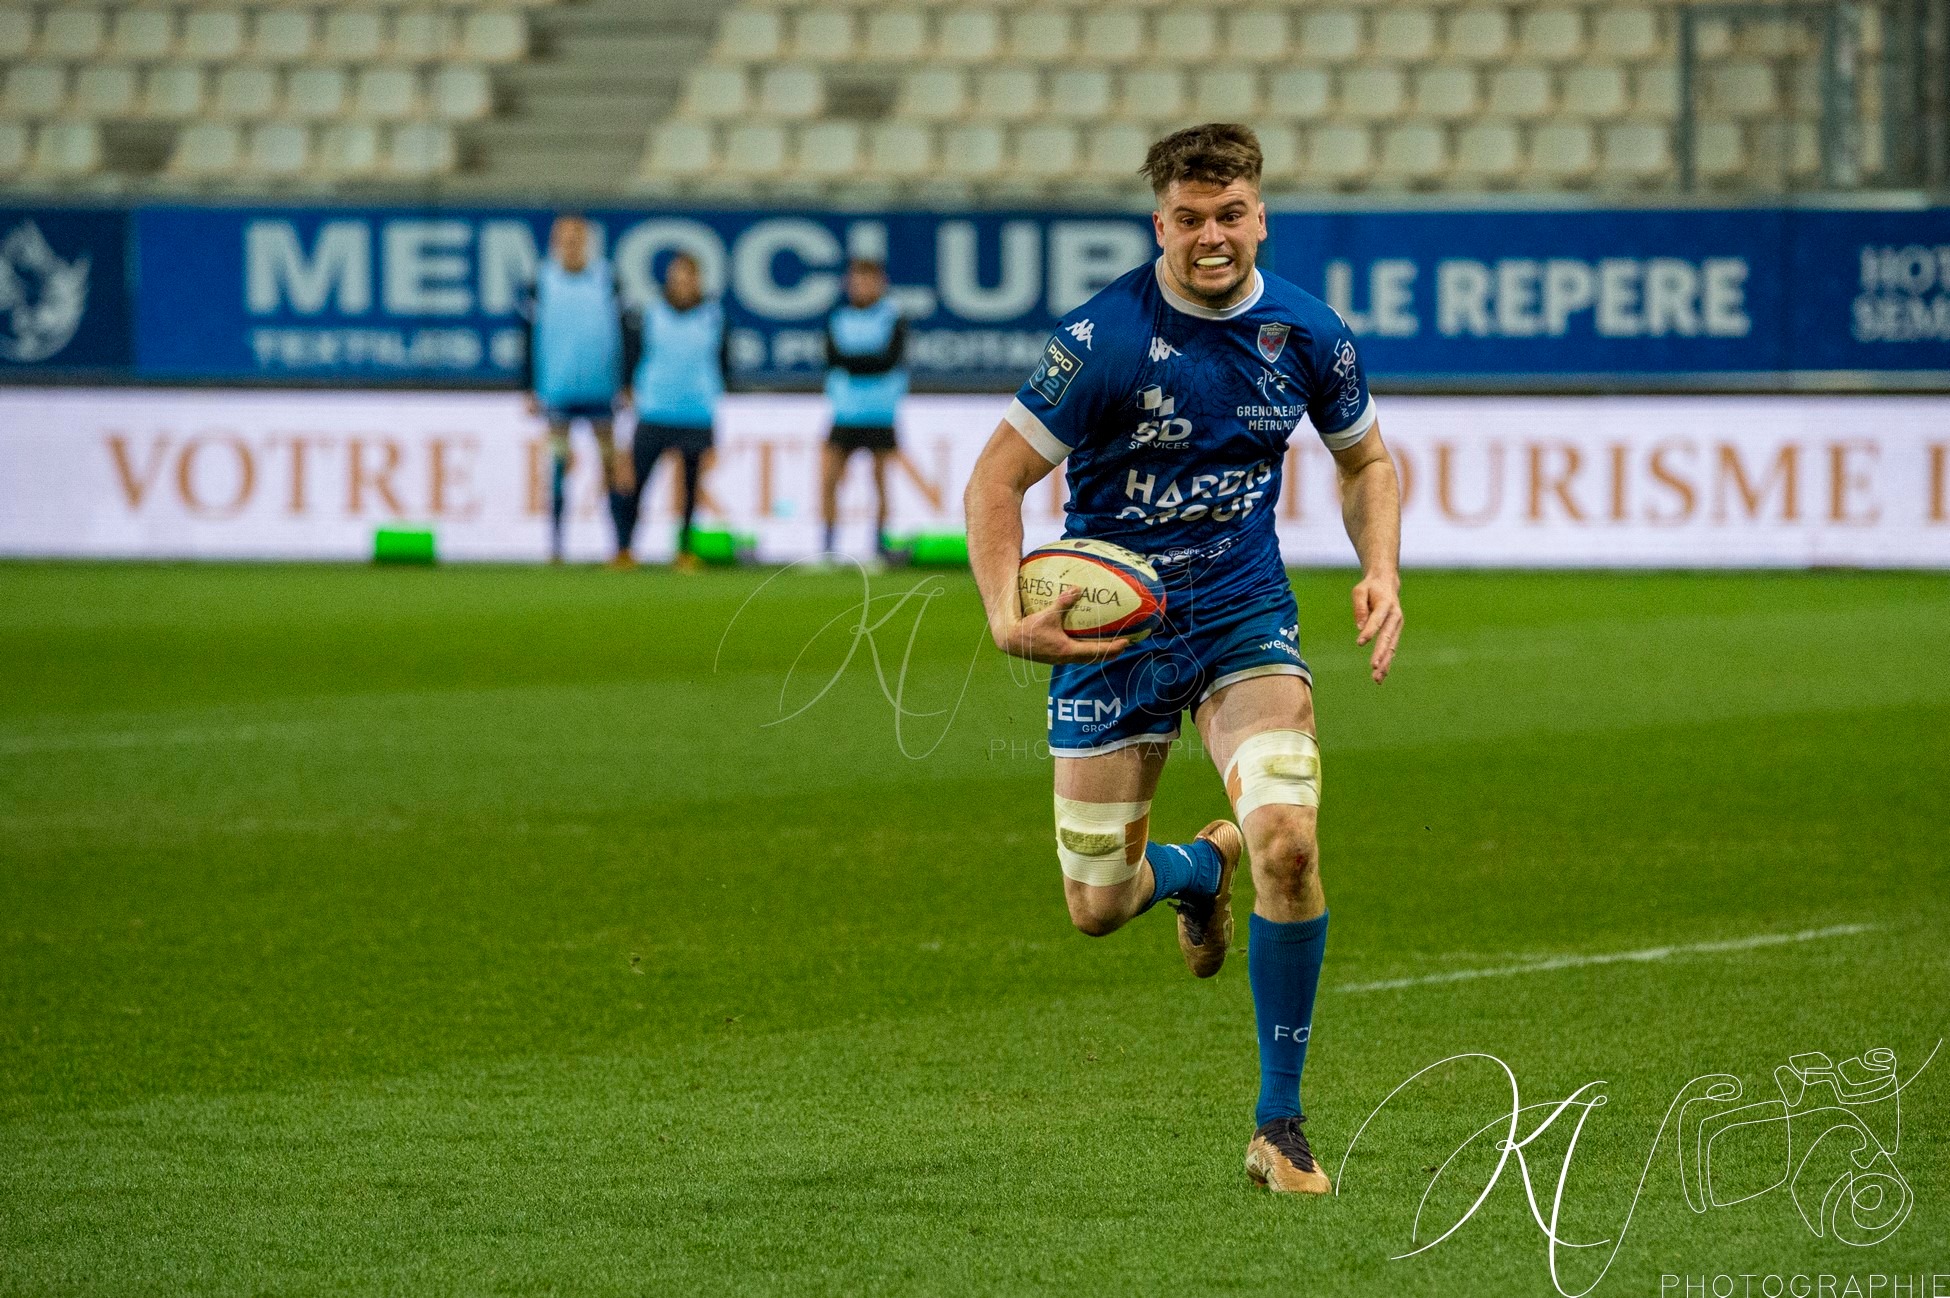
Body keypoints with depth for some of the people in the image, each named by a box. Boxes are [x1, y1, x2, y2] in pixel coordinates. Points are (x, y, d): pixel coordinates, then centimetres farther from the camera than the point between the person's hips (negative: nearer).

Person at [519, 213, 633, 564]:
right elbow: (531, 338, 6)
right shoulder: (542, 282, 3)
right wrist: (529, 390, 3)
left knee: (611, 462, 1)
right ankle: (555, 545, 3)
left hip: (600, 388, 0)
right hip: (557, 388, 0)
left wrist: (628, 385, 4)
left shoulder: (606, 279, 4)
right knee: (559, 463, -1)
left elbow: (623, 332, 8)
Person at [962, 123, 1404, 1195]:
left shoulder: (1306, 332, -4)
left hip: (1244, 620, 1)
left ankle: (1279, 1121, -10)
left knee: (1287, 837, -23)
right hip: (1111, 626, -1)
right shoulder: (1104, 339, -16)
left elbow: (1366, 462, 15)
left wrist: (1381, 574, -4)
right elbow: (996, 478, -11)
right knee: (1097, 904, 4)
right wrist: (1007, 615, -27)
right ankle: (1201, 869, 44)